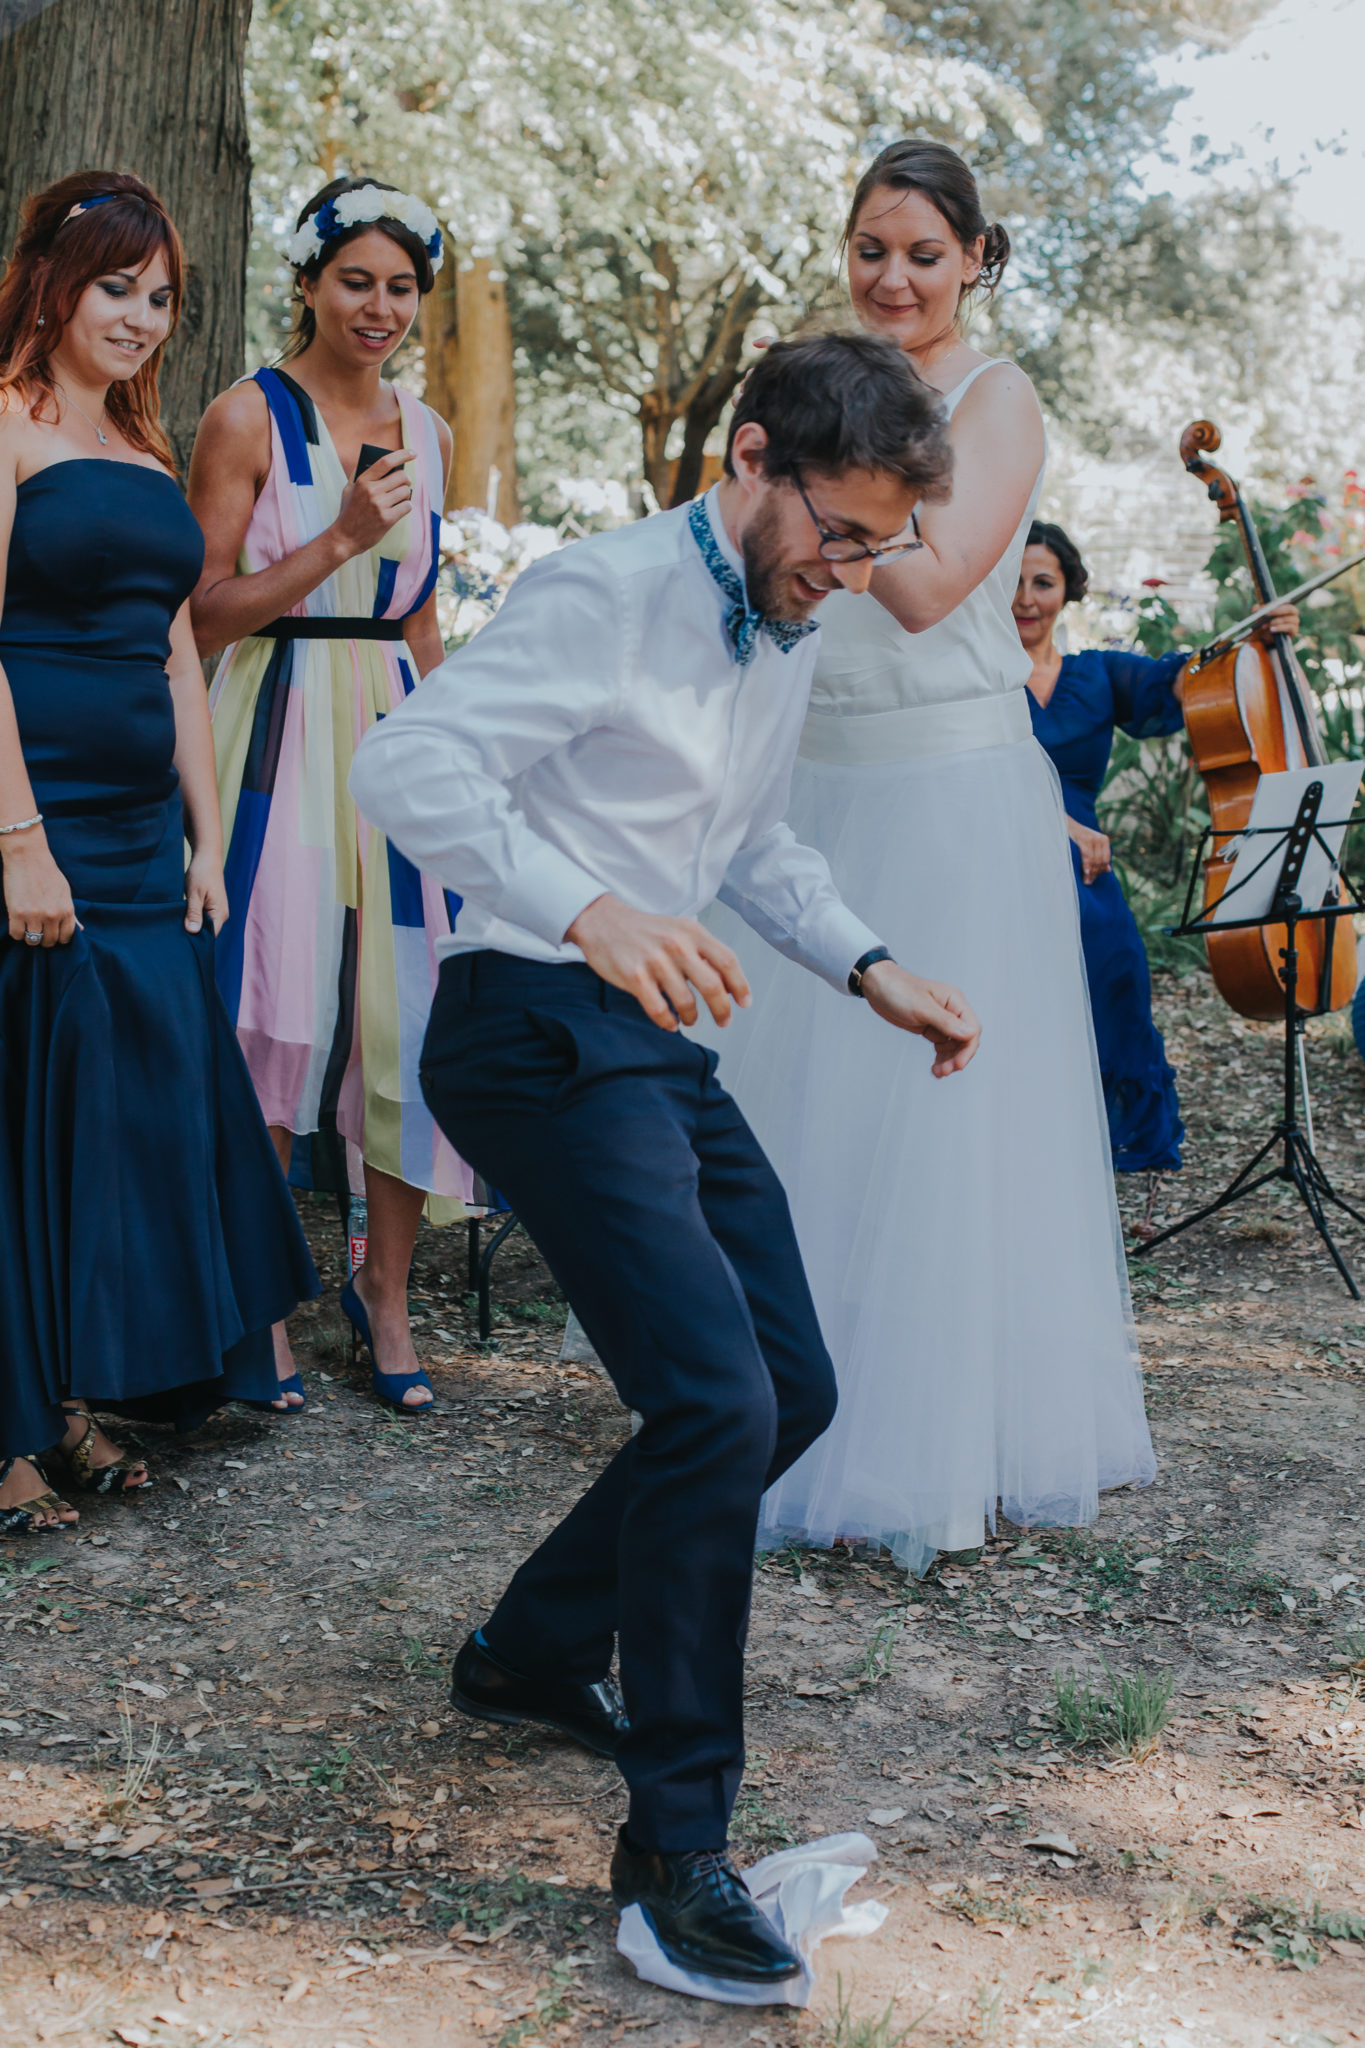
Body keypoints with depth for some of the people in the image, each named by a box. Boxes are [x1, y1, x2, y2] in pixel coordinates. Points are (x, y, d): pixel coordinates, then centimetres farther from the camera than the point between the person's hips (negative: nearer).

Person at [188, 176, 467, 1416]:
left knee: (413, 1012, 0)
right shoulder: (250, 417, -3)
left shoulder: (426, 432, 14)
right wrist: (339, 539, -15)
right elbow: (207, 614, -7)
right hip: (278, 736, -4)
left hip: (397, 735, 5)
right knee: (276, 1020, -2)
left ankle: (386, 1292, 17)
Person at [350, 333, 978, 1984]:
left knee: (791, 1392, 10)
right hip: (541, 1029, -9)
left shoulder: (789, 636, 15)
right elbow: (402, 762, -24)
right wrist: (589, 910, -36)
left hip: (657, 1040, 10)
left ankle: (534, 1652, 29)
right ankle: (675, 1841, -5)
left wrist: (871, 972, 14)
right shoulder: (608, 593, -14)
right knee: (716, 1403, -19)